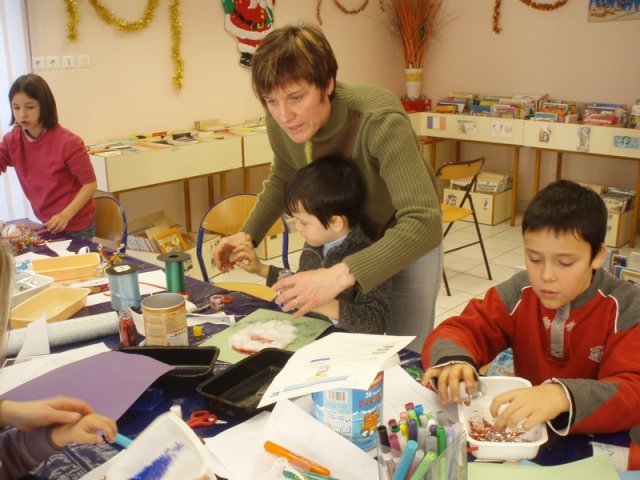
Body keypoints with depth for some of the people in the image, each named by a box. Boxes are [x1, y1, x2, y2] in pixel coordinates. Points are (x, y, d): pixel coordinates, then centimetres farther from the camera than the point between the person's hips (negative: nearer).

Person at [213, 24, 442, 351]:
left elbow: (424, 223, -44)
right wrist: (248, 233, -10)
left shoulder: (379, 122, -37)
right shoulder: (281, 124, -19)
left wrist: (341, 275, -54)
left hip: (410, 238, -4)